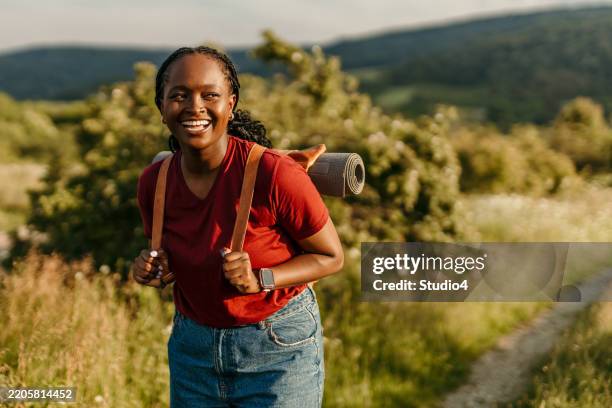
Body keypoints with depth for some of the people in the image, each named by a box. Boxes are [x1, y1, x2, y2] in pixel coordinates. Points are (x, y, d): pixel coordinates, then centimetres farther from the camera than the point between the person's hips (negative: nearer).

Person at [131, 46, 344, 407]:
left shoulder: (276, 174, -23)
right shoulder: (153, 183, -8)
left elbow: (332, 257, -10)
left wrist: (260, 280, -23)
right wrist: (152, 269, -10)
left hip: (278, 349, -4)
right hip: (192, 347, 4)